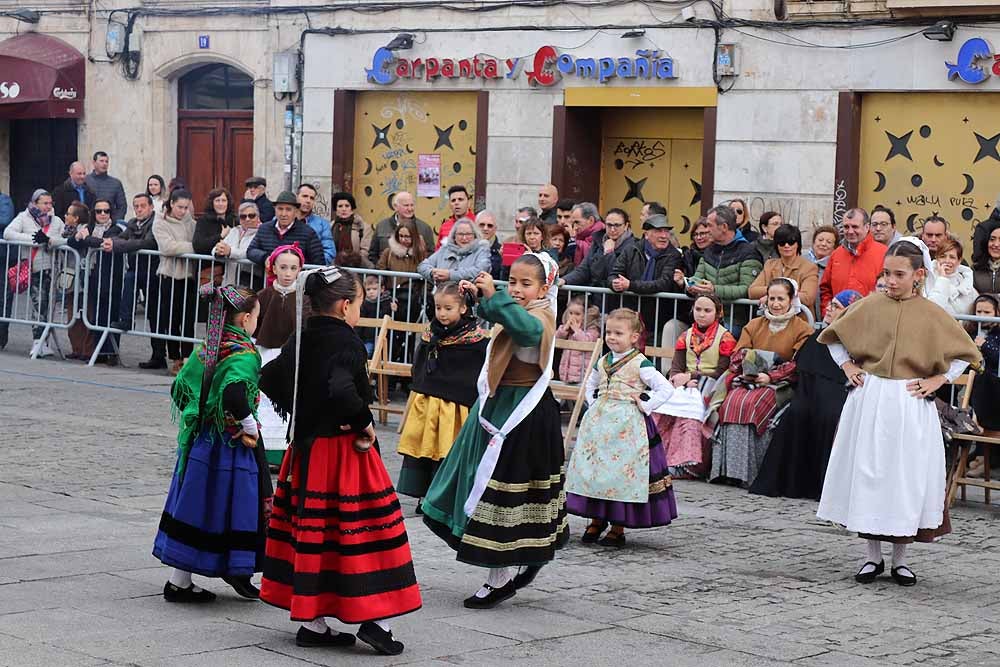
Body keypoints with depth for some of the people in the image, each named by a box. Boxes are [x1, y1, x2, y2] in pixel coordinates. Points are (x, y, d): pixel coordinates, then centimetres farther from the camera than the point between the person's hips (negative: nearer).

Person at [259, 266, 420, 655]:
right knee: (362, 531, -1)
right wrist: (364, 423, -19)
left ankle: (312, 621, 15)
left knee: (312, 533, 10)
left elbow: (269, 379, 15)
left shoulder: (301, 339, 8)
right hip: (341, 451, -8)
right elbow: (341, 390, -32)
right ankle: (375, 619, -1)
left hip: (304, 446, 8)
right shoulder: (345, 341, -16)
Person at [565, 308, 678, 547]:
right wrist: (593, 405, 15)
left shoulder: (640, 364, -7)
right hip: (598, 423, 6)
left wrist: (645, 404, -11)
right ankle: (596, 521, 18)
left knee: (621, 472, -5)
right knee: (594, 470, 6)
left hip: (627, 426, -6)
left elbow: (665, 388, -9)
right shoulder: (602, 362, 11)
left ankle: (618, 529, 2)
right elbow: (590, 385, 30)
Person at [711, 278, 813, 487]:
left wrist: (770, 376, -17)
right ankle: (729, 468, -30)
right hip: (749, 380, 4)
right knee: (732, 402, -29)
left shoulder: (802, 329, 7)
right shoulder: (754, 325, 21)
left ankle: (747, 471, -30)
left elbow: (799, 366, -5)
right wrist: (748, 368, -8)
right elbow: (737, 357, 14)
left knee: (750, 404, -33)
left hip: (780, 385, -4)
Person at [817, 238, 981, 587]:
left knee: (907, 477, 3)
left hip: (911, 406, -1)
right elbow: (833, 335, 16)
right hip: (869, 402, 1)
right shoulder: (869, 307, 1)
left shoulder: (932, 315, -2)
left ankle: (900, 559, 14)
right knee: (867, 476, 4)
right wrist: (847, 365, 5)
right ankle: (873, 556, 15)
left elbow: (966, 353, 7)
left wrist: (938, 379, -3)